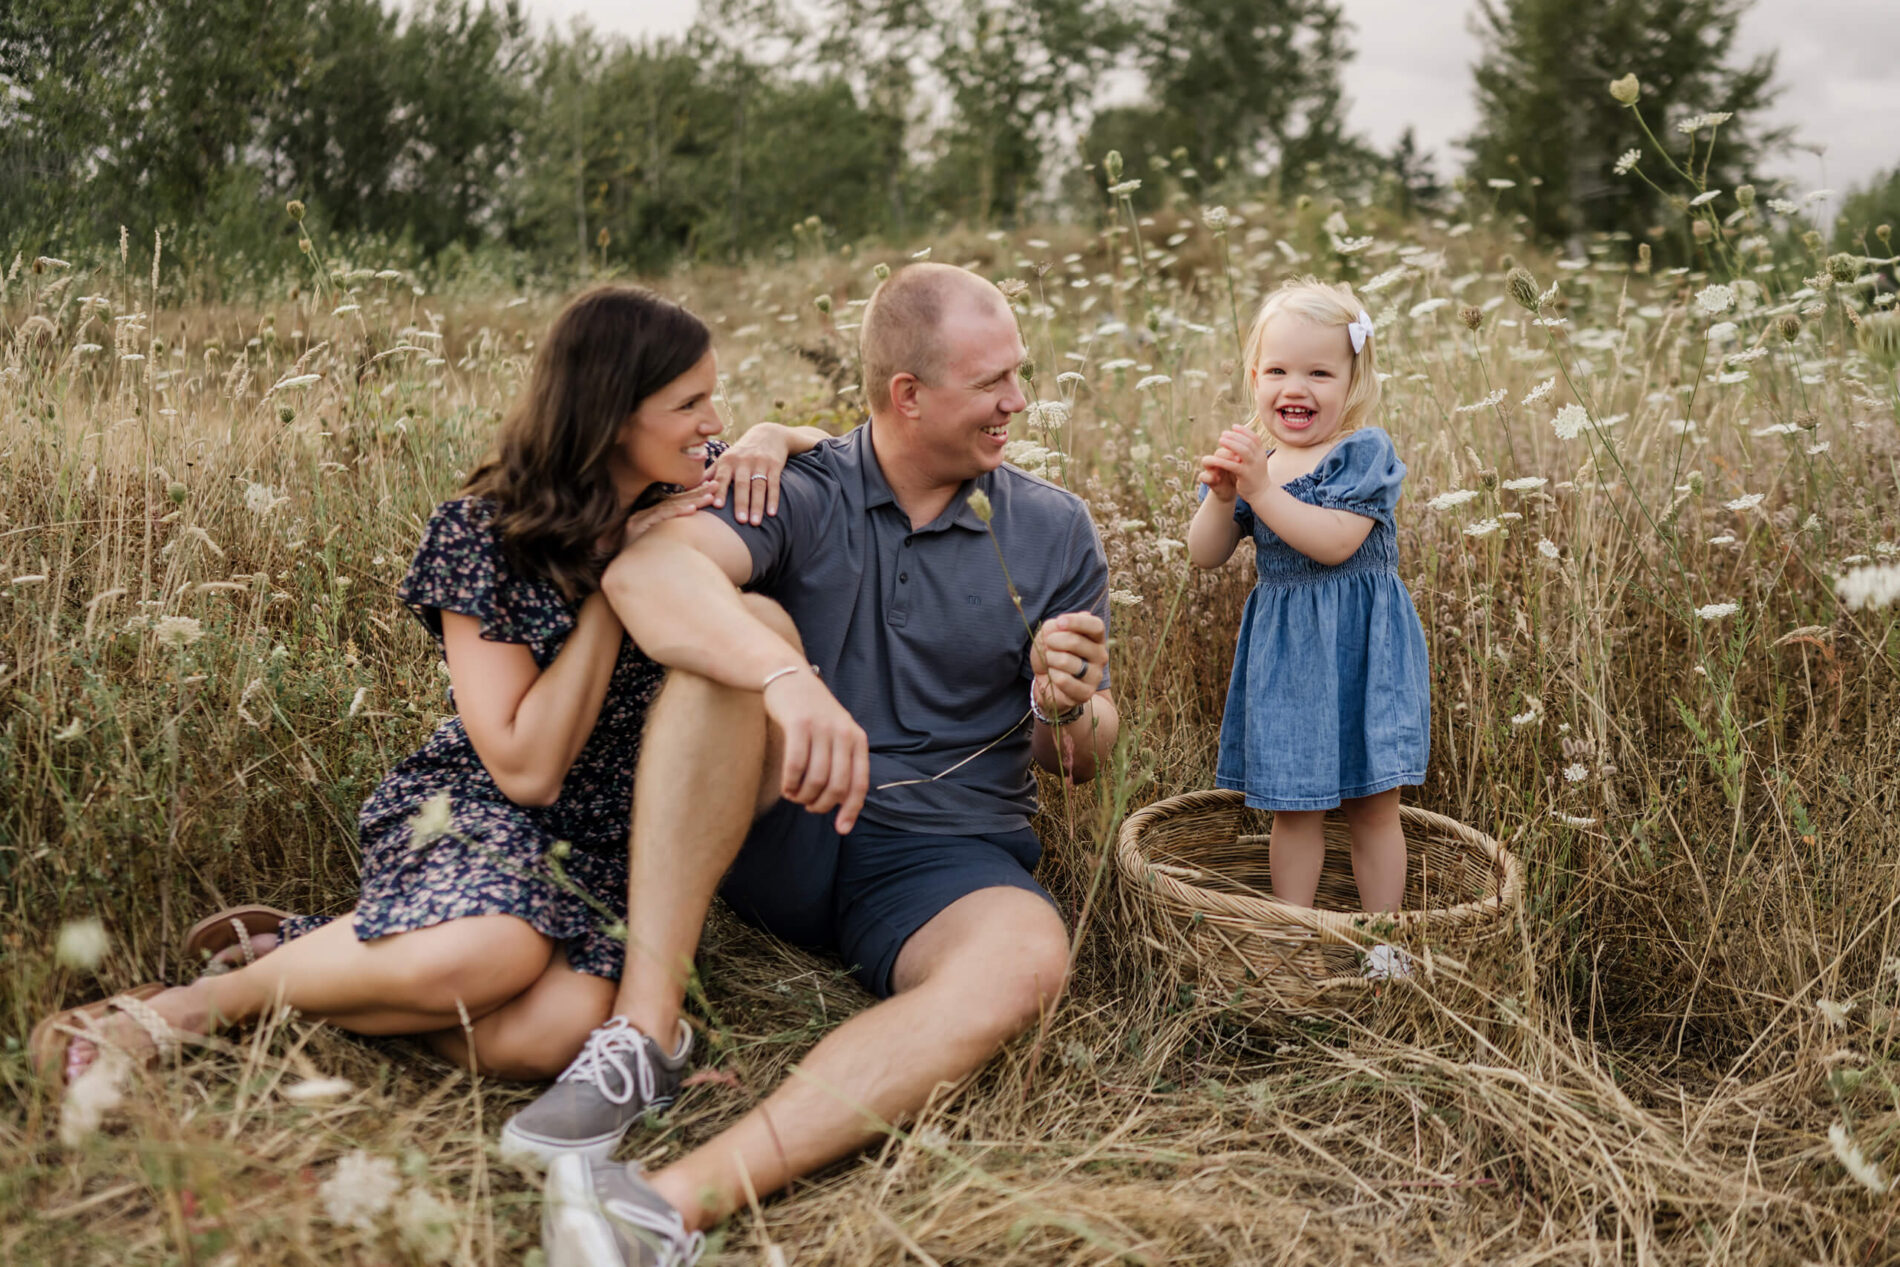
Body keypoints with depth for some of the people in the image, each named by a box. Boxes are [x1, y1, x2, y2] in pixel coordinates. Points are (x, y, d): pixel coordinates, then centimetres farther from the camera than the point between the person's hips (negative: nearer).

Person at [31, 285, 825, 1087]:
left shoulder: (692, 487, 1)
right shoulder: (485, 536, -12)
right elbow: (526, 767, -17)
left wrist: (769, 439, -8)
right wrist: (619, 570, -19)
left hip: (607, 838, 4)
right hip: (472, 807, -3)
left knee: (549, 1030, -31)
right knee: (488, 952, -40)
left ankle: (297, 949, -8)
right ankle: (216, 998, -12)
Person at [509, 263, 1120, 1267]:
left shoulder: (1054, 532, 5)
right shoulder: (801, 494, -4)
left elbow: (1078, 761, 10)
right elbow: (647, 571, -26)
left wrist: (1068, 706, -15)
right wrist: (789, 677, -44)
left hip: (948, 860, 1)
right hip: (779, 830, -1)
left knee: (1026, 957, -34)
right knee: (740, 629, -27)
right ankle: (640, 1038, -31)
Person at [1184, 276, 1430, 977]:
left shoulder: (1364, 453, -11)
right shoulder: (1251, 458, 4)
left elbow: (1335, 541, -25)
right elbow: (1205, 554, 0)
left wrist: (1262, 489, -29)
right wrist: (1221, 495, -17)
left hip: (1360, 648, -4)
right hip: (1283, 652, 4)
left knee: (1371, 803, 6)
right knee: (1293, 805, 10)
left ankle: (1381, 941, 19)